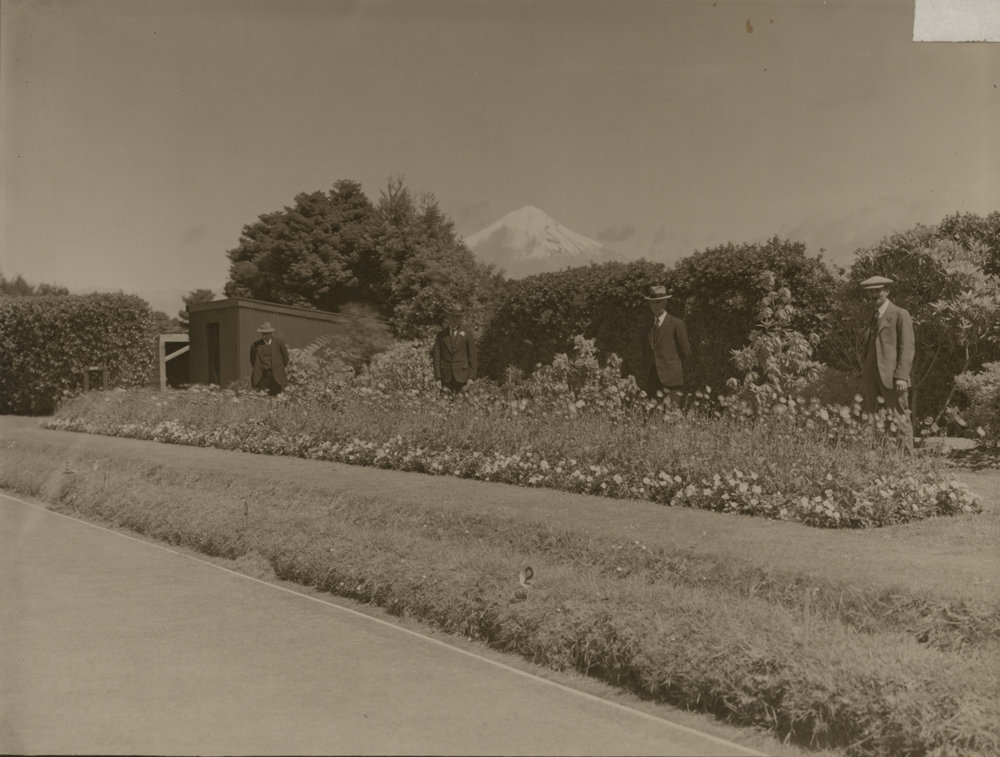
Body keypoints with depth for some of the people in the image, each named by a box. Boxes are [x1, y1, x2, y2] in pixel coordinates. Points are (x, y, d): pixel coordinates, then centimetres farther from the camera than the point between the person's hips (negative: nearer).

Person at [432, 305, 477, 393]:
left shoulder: (467, 334, 2)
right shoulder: (440, 335, 5)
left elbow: (472, 356, 2)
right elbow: (437, 357, 4)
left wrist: (471, 377, -5)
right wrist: (438, 377, -4)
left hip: (462, 376, -1)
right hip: (446, 377, 1)